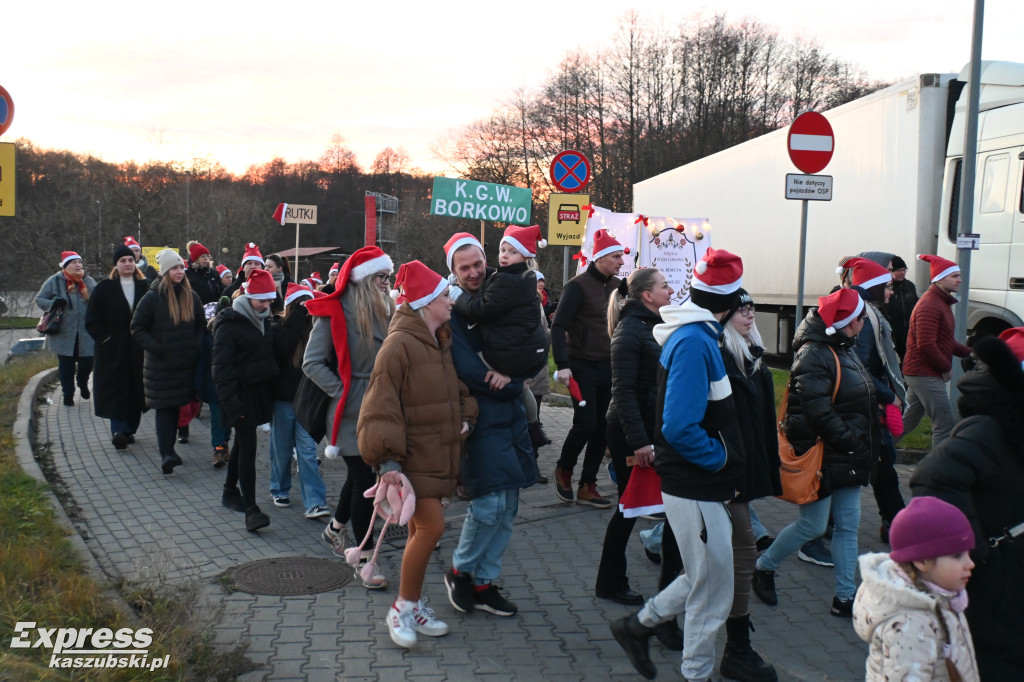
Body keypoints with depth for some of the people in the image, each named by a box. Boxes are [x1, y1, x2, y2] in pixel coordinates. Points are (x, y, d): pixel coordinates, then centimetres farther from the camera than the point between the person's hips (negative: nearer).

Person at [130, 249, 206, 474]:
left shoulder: (191, 297, 8)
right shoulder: (152, 297, -6)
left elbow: (201, 326, 16)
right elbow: (137, 329, -4)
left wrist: (196, 347, 0)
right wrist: (156, 348, -14)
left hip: (186, 363, 4)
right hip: (160, 365, -4)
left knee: (176, 406, 11)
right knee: (164, 408, -6)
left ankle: (167, 450, 21)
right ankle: (166, 453, -10)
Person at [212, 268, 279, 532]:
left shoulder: (264, 320, 10)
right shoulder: (229, 324, -13)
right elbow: (222, 366, -16)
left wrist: (273, 376, 13)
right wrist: (229, 400, -22)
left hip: (260, 390, 8)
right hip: (241, 392, -7)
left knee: (243, 443, 18)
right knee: (248, 446, -11)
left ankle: (230, 492, 33)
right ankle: (250, 509, -12)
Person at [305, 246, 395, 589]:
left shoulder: (386, 310, 7)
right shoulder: (335, 312, -11)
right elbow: (312, 362, -13)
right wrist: (342, 391, -16)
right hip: (352, 409, -6)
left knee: (361, 473, 18)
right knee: (364, 479, -3)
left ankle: (335, 529, 42)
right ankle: (364, 559, 8)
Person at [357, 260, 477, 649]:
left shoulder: (442, 342, 10)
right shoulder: (399, 345, -16)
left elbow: (457, 387, 23)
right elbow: (381, 406, -19)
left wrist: (465, 417, 4)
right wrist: (387, 460, -23)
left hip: (440, 454, 8)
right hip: (412, 456, -8)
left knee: (422, 529, 14)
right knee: (431, 527, -14)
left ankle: (414, 604, 27)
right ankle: (403, 607, 3)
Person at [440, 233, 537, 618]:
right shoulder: (452, 309, -9)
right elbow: (465, 369, -16)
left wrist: (509, 377, -10)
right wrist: (506, 384, -7)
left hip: (510, 416, 6)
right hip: (478, 417, -6)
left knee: (507, 508, 8)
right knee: (490, 502, -11)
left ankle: (484, 583, 21)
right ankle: (460, 571, 14)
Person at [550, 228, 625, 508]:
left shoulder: (618, 286, 8)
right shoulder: (578, 286, -11)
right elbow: (558, 326, -14)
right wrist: (562, 365, -23)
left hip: (608, 367, 6)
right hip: (582, 366, -6)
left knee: (601, 426, 6)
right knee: (586, 423, -10)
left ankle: (587, 486, 16)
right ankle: (564, 470, 17)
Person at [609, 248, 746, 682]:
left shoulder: (695, 335, 8)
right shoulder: (695, 342, -22)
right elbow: (679, 427, -28)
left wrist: (727, 458, 12)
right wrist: (720, 458, -15)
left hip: (701, 484, 10)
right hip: (696, 489, -10)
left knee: (705, 578, 22)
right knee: (712, 595, 6)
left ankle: (638, 625, 34)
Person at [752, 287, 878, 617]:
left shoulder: (844, 351, 13)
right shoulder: (813, 356, -19)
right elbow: (819, 413, -25)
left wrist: (865, 448, 11)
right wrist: (852, 442, -20)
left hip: (847, 458, 9)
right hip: (822, 457, -9)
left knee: (848, 526, 10)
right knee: (813, 525, 0)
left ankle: (845, 598, 19)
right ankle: (763, 568, 22)